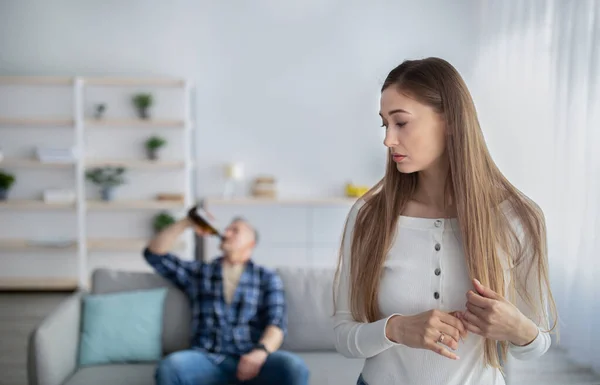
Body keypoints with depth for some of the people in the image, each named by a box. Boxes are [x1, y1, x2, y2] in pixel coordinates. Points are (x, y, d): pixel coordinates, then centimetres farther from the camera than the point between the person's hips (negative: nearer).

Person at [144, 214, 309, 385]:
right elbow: (154, 254, 18)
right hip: (207, 358, 1)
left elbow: (277, 322, 2)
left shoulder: (267, 277, 17)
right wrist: (187, 223, 10)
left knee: (294, 367, -33)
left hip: (250, 359, -1)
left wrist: (260, 352, -20)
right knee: (169, 367, -33)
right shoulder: (199, 272, 24)